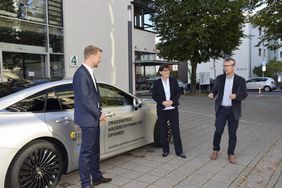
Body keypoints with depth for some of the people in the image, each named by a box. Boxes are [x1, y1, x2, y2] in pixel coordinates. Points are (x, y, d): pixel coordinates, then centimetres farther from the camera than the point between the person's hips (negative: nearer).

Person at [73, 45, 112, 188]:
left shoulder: (89, 72, 13)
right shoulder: (81, 73, -18)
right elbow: (84, 98, -22)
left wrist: (98, 112, 8)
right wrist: (98, 114, -14)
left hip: (93, 118, 10)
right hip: (87, 119, -10)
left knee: (94, 150, 18)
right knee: (86, 152, 0)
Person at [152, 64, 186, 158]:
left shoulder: (173, 80, 1)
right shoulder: (156, 82, -2)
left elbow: (178, 92, 3)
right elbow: (154, 96, -2)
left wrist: (172, 101, -13)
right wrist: (163, 102, -16)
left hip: (173, 108, 0)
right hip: (161, 109, 0)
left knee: (176, 130, 2)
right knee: (163, 130, 8)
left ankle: (179, 151, 13)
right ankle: (165, 150, 22)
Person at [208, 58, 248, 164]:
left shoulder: (240, 80, -3)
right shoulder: (219, 78, 3)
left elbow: (244, 94, -2)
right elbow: (215, 89, 7)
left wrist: (236, 96, -23)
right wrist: (212, 94, -16)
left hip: (233, 110, -1)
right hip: (221, 109, 1)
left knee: (232, 133, 7)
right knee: (218, 131, 2)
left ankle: (231, 154, 20)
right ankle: (215, 150, 23)